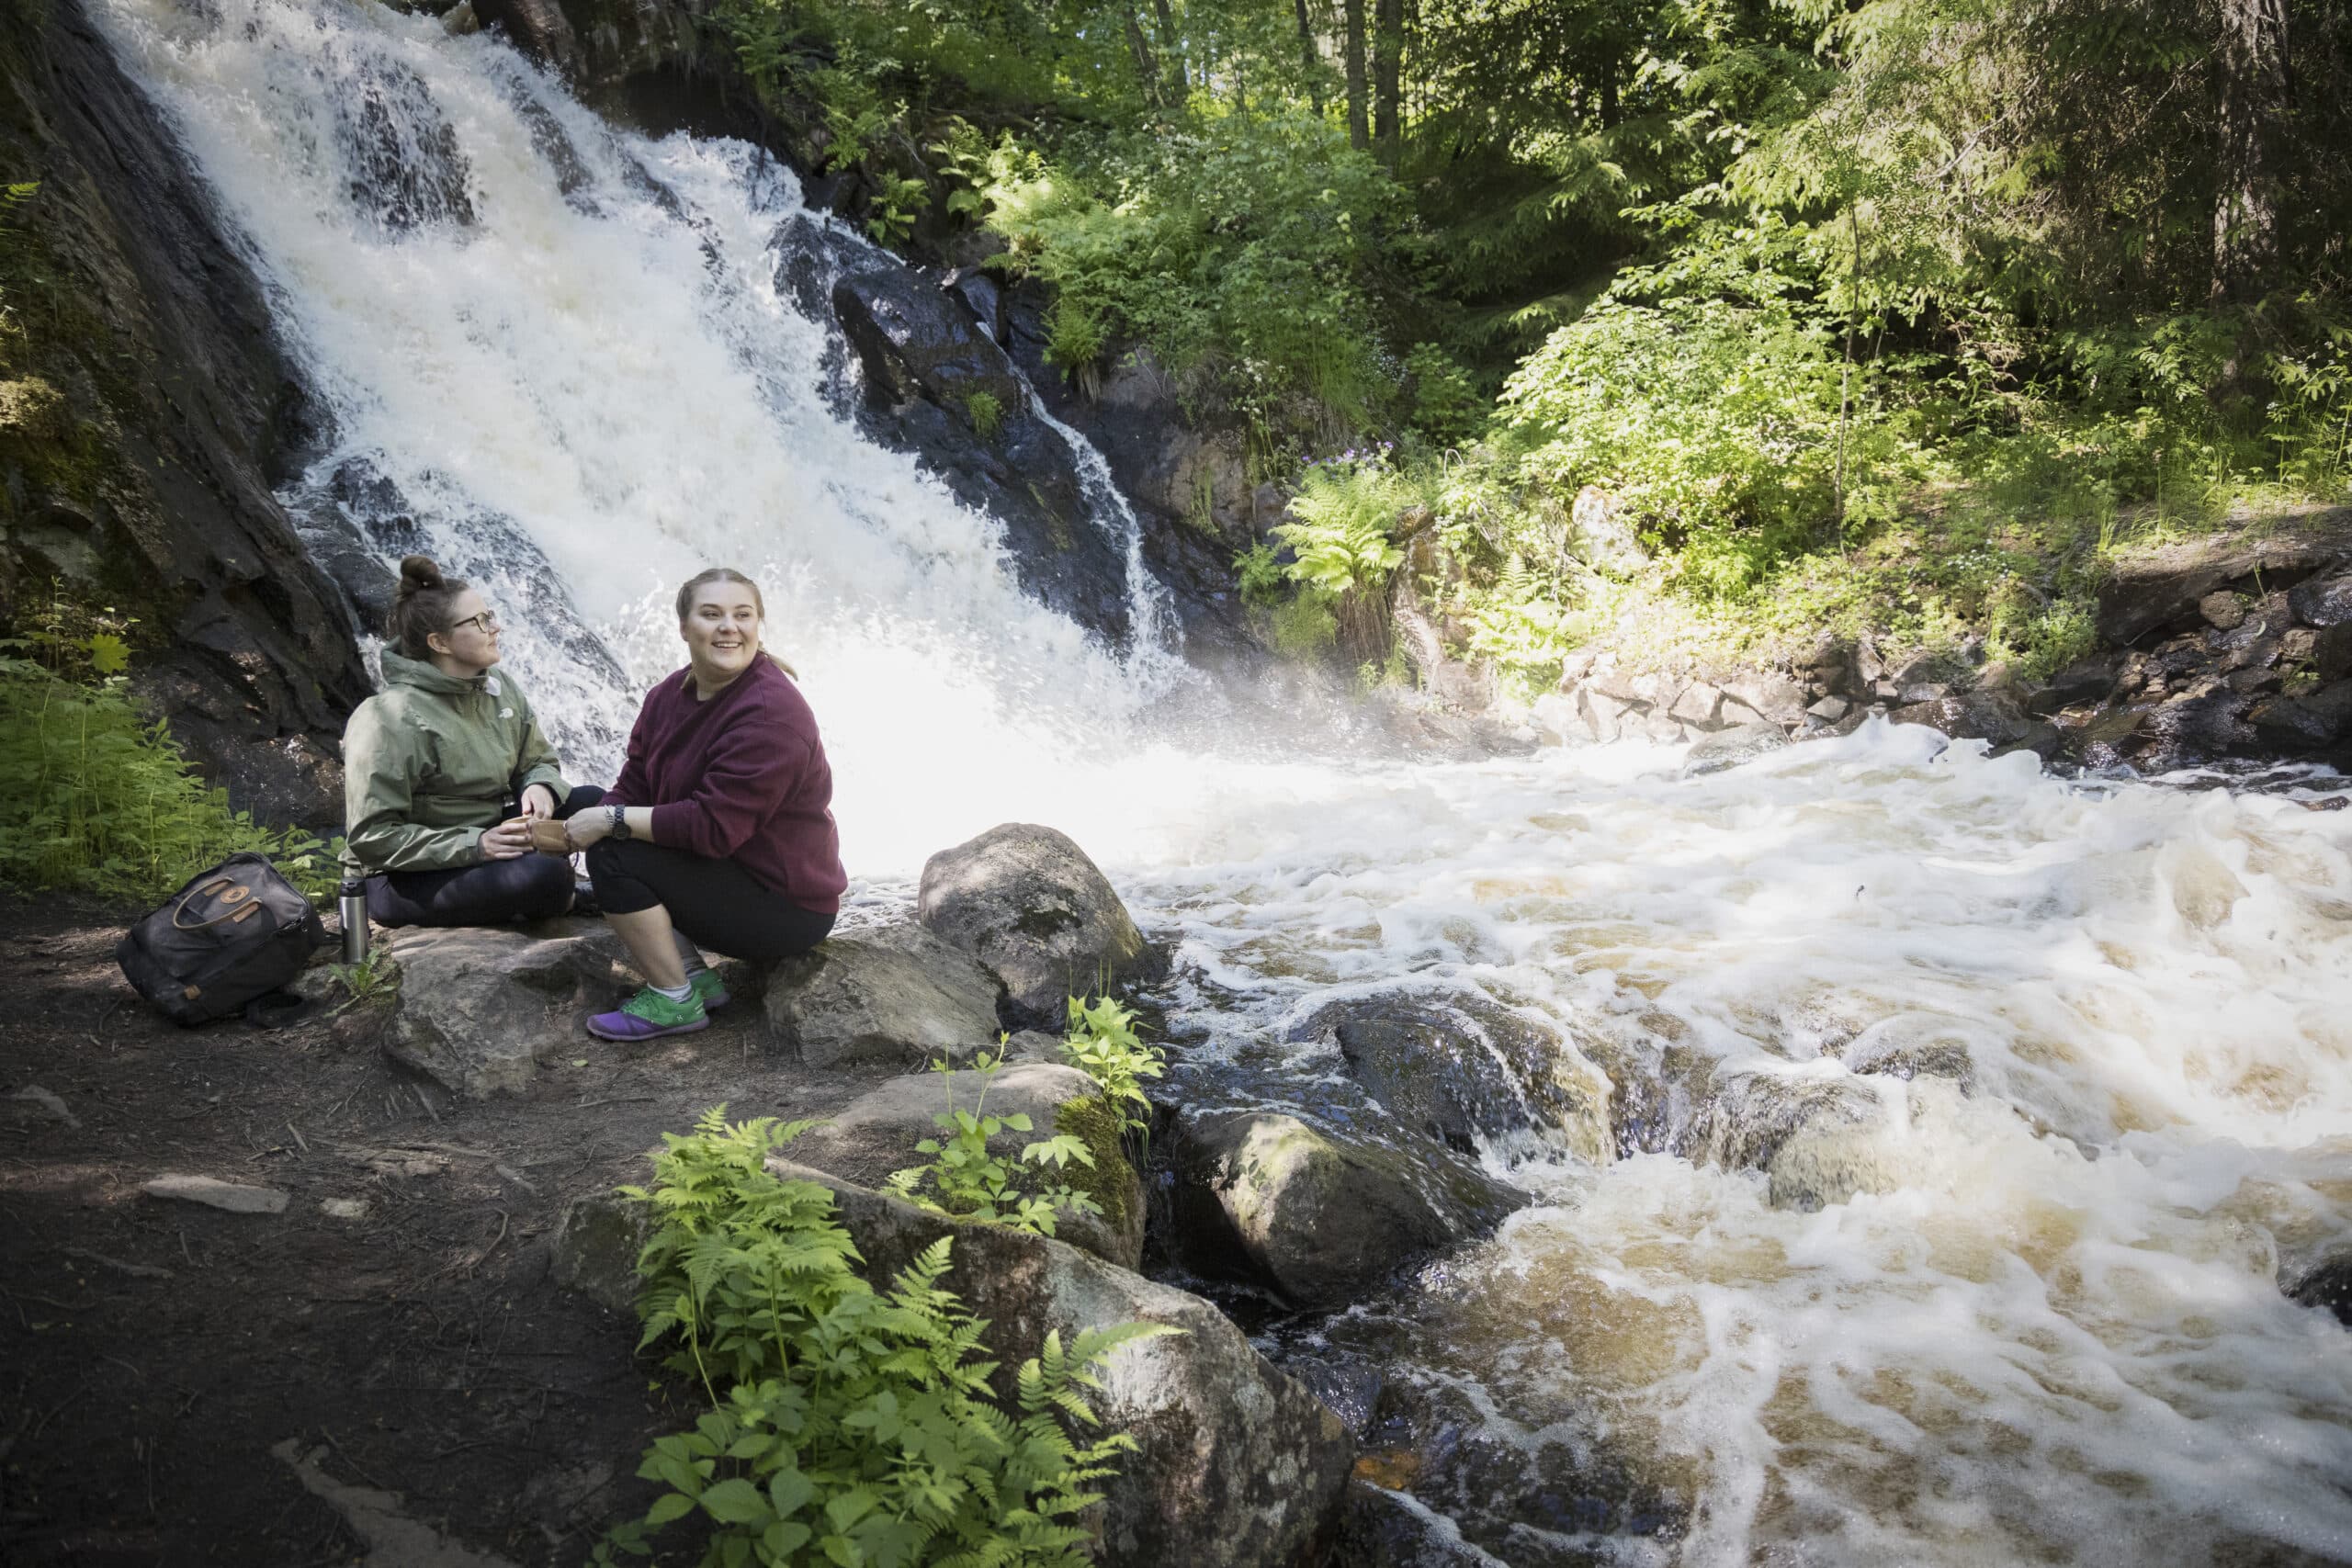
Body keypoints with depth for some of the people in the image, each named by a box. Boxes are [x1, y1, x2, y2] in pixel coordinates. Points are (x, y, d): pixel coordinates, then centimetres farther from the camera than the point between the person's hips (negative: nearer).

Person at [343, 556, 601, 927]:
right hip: (406, 879, -8)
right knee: (542, 874, -31)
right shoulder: (389, 719, -21)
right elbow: (372, 838, -22)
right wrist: (475, 845, -30)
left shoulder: (499, 689, 2)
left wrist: (540, 786, -14)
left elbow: (539, 761, 12)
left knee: (590, 802, -7)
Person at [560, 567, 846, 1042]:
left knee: (614, 857, -17)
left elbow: (714, 826, -28)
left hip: (788, 908, -9)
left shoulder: (772, 713, -24)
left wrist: (612, 821, -21)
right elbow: (634, 786, 3)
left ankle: (674, 1002, -3)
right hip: (731, 876, 9)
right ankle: (696, 976, 8)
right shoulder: (669, 695, 4)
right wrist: (583, 826, -17)